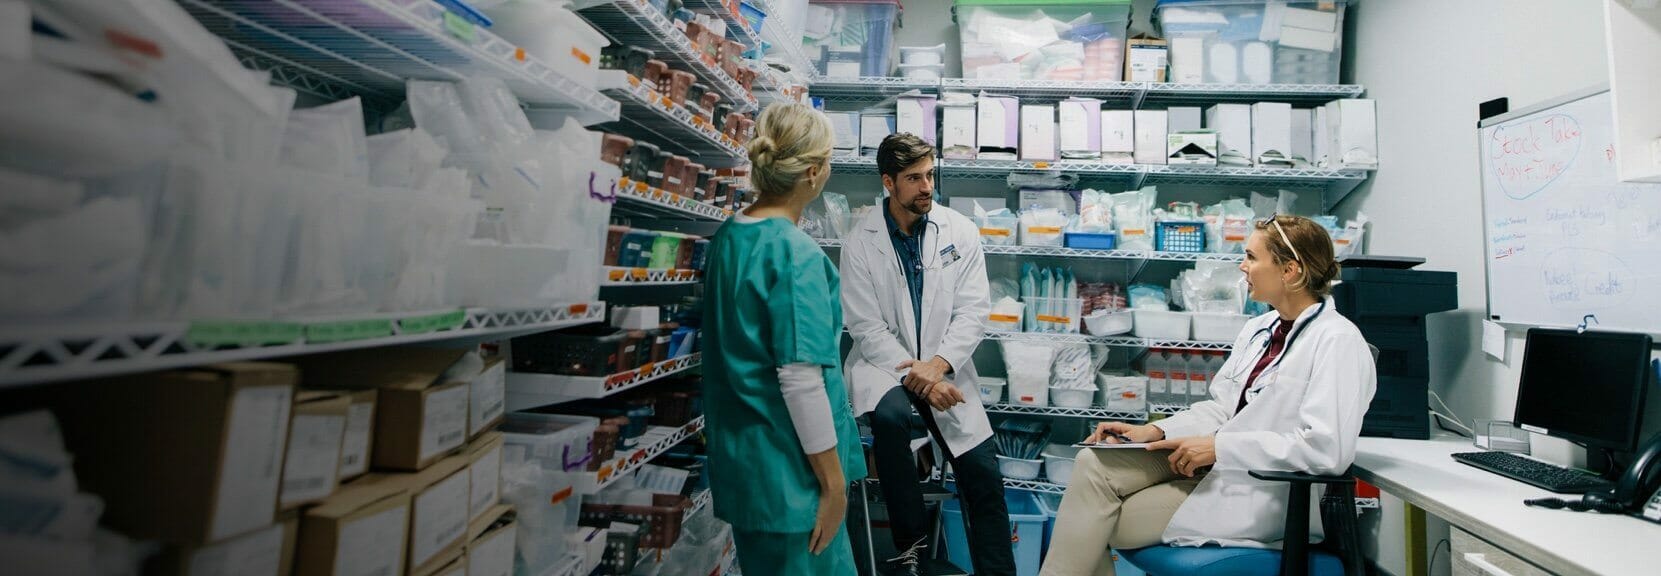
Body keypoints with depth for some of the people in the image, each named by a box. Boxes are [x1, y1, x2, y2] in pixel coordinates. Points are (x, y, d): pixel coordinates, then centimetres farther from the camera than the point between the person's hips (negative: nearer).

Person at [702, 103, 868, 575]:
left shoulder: (727, 237, 4)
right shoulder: (797, 254, -21)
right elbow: (801, 381, -24)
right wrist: (834, 482, -14)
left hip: (738, 459, 8)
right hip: (788, 469, -8)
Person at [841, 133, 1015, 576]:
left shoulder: (960, 231, -3)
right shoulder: (860, 242, -8)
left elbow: (972, 310, -6)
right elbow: (867, 329, -10)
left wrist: (937, 365, -20)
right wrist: (914, 376, -19)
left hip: (944, 364, 2)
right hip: (884, 359, -2)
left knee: (983, 474, -5)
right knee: (891, 415, -33)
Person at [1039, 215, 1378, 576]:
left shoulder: (1339, 341, -13)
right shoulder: (1258, 329, 12)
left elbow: (1328, 448, -22)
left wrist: (1219, 445, -21)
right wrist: (1153, 432, -3)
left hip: (1259, 492, -7)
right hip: (1217, 463, 7)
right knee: (1095, 462, -13)